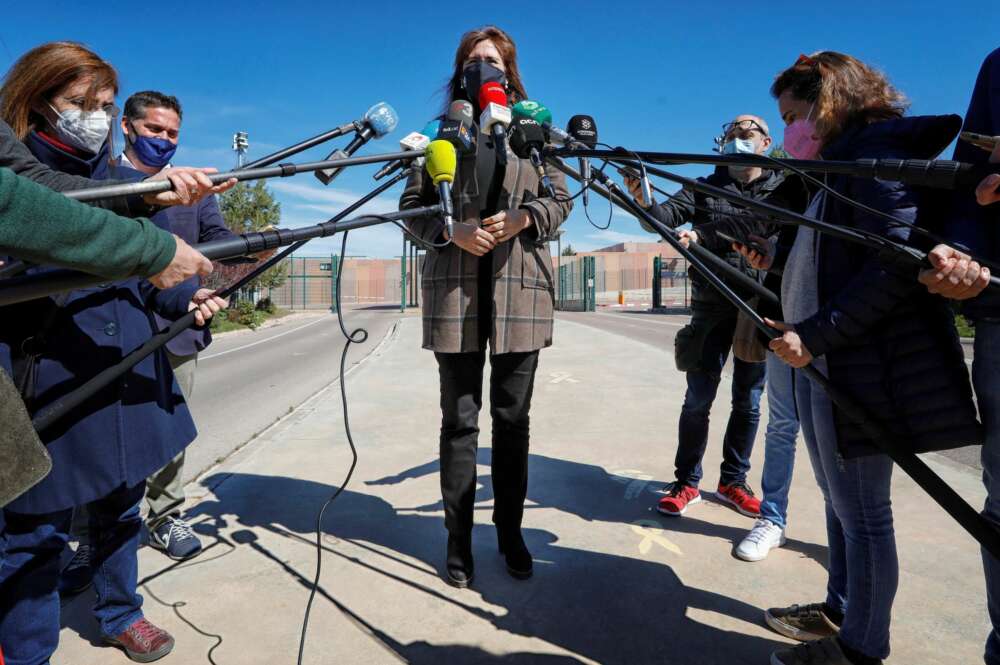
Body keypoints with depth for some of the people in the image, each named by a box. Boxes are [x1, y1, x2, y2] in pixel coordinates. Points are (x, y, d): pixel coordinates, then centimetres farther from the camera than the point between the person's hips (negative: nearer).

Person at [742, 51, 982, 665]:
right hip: (821, 360, 10)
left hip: (859, 365, -10)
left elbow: (896, 264, -22)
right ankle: (840, 610, 34)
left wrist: (815, 333, -23)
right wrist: (777, 260, 8)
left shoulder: (877, 152, -10)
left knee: (862, 510, 2)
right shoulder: (839, 166, 19)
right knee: (839, 500, 18)